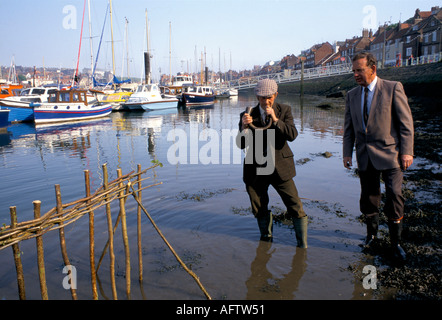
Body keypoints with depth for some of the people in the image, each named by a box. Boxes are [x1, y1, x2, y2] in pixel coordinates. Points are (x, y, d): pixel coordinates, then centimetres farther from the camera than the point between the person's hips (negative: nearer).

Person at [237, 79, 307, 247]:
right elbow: (241, 144, -8)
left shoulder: (284, 110, 0)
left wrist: (275, 120, -25)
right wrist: (244, 127, -26)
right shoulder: (248, 115, 0)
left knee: (295, 207, 0)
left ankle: (302, 245, 17)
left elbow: (292, 135, -13)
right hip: (255, 170, 1)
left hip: (280, 168, -1)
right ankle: (266, 237, 39)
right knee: (259, 209, 14)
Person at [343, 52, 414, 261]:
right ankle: (371, 234, 30)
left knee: (394, 197, -6)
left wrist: (407, 151, -9)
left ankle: (395, 243, 11)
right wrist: (347, 153, 5)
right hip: (365, 157, 4)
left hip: (389, 154, -4)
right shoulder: (352, 95, 10)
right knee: (368, 199, 10)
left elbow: (406, 122, -4)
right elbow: (349, 128, 13)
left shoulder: (393, 88, -4)